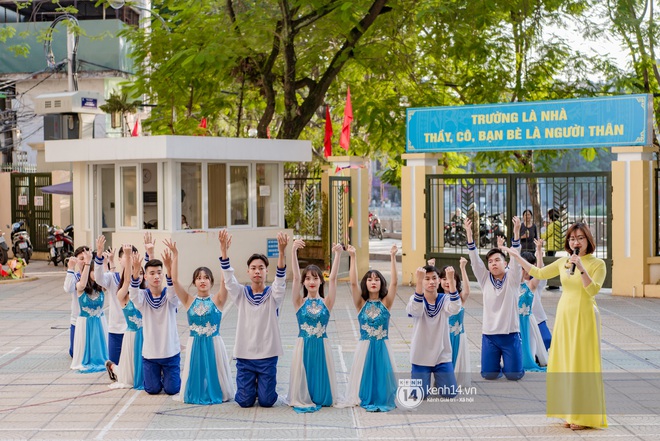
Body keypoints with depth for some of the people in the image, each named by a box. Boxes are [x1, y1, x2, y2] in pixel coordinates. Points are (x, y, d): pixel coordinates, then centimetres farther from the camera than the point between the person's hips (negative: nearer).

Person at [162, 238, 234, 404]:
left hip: (214, 344, -1)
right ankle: (197, 394, 34)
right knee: (196, 377, 6)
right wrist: (175, 256, -15)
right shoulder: (189, 300, 2)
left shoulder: (217, 300, -2)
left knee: (216, 378, 4)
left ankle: (217, 393, 32)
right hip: (195, 345, 1)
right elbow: (174, 280, -7)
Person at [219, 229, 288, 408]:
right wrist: (223, 249, -29)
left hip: (268, 355, -1)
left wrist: (281, 252, -37)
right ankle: (251, 386, 32)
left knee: (267, 401, -1)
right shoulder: (241, 294, 2)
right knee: (245, 401, -1)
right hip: (244, 354, 1)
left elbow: (281, 277, -19)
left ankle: (261, 386, 32)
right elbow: (228, 276, -12)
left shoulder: (273, 295, -1)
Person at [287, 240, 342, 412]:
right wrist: (293, 252, -24)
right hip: (303, 345, -1)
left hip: (321, 346, 1)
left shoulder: (326, 303, 1)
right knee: (303, 379, 3)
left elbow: (333, 278, -9)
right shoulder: (300, 302, -1)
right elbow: (295, 277, -12)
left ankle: (319, 399, 34)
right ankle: (302, 400, 28)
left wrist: (338, 254, -20)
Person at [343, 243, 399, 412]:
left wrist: (393, 257, -19)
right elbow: (353, 283, -12)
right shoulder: (361, 304, -1)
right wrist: (352, 257, -20)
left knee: (383, 374, 2)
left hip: (383, 347, 0)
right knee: (366, 374, 3)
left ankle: (383, 400, 15)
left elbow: (394, 282, -12)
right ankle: (366, 399, 16)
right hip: (365, 347, 0)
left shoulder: (385, 303, -1)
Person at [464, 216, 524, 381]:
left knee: (514, 374, -3)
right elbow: (474, 259, -6)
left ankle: (507, 365, 31)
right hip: (489, 334, 2)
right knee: (489, 374, 0)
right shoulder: (485, 279, 4)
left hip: (510, 334, -2)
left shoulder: (512, 278, -1)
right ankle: (497, 365, 33)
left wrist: (516, 232, -29)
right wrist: (469, 233, -17)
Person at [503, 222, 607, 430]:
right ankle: (571, 413, 16)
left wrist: (581, 269, -27)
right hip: (564, 316, 5)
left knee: (582, 365, -4)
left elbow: (593, 290, -17)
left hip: (584, 318, -5)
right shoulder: (563, 262, 9)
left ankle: (585, 416, 4)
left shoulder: (597, 264, -5)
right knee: (565, 365, 7)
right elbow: (539, 273, 17)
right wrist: (518, 258, 16)